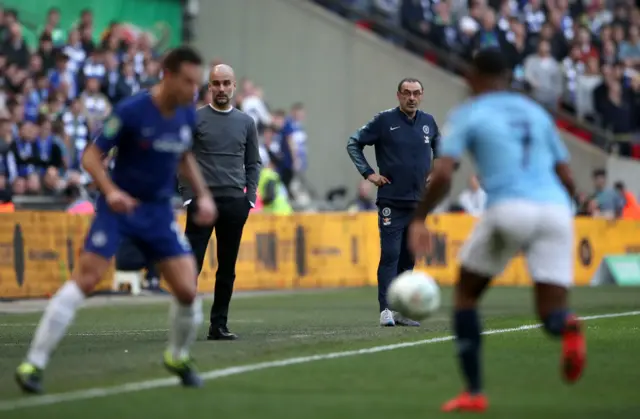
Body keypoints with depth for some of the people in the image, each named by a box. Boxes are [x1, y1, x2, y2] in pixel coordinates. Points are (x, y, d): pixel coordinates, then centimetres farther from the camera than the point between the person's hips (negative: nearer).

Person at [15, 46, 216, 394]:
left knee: (187, 290, -4)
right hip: (120, 205, -5)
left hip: (159, 211, 5)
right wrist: (110, 191, -30)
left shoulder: (187, 114, 0)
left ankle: (178, 357, 25)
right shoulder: (130, 111, -18)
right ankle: (33, 363, -12)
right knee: (84, 279, -17)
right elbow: (91, 156, -14)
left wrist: (203, 194, 10)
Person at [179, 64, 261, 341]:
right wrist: (188, 196, -7)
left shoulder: (245, 122, 11)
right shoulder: (195, 119, 1)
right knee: (191, 264, -8)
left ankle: (218, 325, 12)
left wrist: (250, 198, 4)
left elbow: (253, 163, 14)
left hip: (235, 203, 3)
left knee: (227, 268, 6)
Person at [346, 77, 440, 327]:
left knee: (408, 259, 8)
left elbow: (439, 147, 27)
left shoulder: (428, 122, 7)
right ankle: (386, 310, -13)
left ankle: (401, 310, 13)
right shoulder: (385, 120, -5)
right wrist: (368, 173, -7)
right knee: (390, 257, -11)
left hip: (419, 202, 5)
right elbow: (353, 144, 1)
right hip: (392, 202, -5)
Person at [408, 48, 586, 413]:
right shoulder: (536, 112, 24)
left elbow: (443, 175, -3)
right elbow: (567, 178, 22)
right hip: (556, 209, 3)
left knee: (466, 294, 19)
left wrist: (419, 219, 8)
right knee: (552, 316, 5)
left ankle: (474, 392, 12)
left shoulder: (468, 115, 11)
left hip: (509, 208, -3)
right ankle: (567, 327, -34)